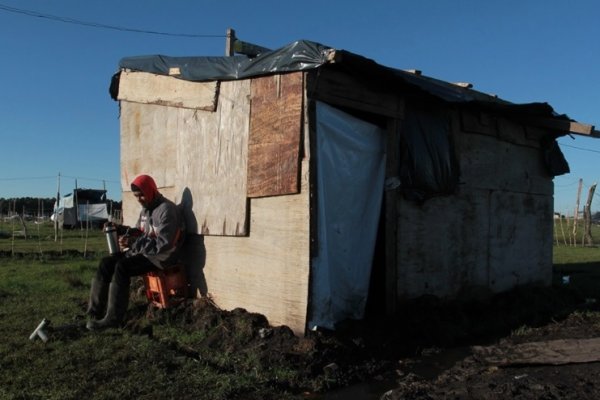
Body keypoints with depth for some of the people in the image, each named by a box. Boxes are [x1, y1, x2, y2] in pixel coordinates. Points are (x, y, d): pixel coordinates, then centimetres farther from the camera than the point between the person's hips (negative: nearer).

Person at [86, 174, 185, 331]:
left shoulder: (167, 210, -18)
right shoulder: (146, 209, 14)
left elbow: (163, 244, -26)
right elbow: (140, 233, 18)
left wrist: (133, 243, -28)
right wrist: (120, 230, 1)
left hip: (161, 257, -9)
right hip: (144, 251, 9)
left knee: (122, 267, -26)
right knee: (106, 262, -4)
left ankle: (113, 318, -20)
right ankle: (95, 311, -1)